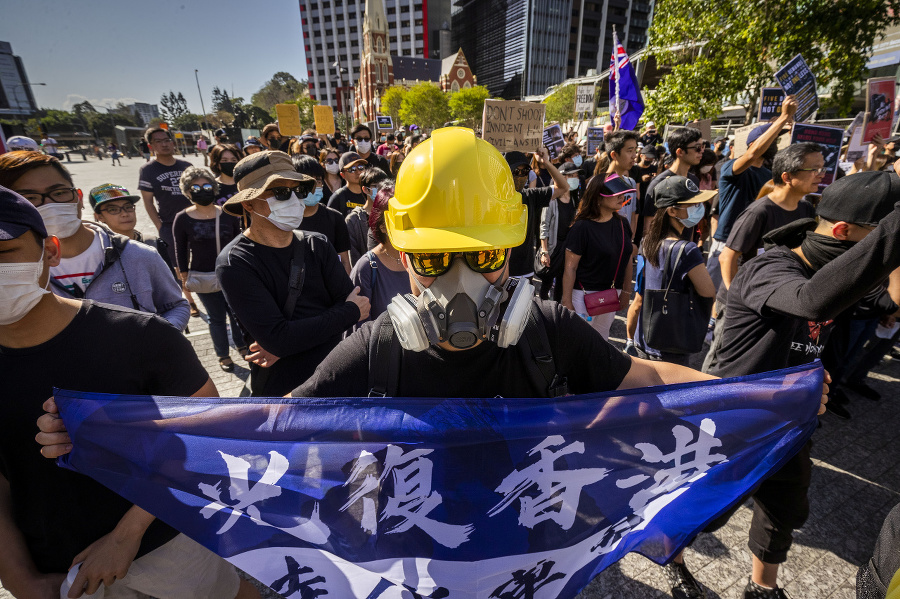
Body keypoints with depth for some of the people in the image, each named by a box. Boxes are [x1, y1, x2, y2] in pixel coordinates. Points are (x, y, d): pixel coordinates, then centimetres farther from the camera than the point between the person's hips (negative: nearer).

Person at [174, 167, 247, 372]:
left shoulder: (228, 214, -3)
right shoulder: (182, 219, -6)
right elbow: (180, 251, 2)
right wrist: (185, 277, 1)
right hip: (203, 278, -1)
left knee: (237, 313, 12)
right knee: (217, 318, 8)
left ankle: (242, 345, 36)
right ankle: (223, 355, 27)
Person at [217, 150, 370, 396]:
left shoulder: (317, 245, -2)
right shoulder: (234, 263, -16)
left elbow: (349, 300, -13)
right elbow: (277, 340, -25)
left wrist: (288, 340, -23)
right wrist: (351, 312, -18)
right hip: (284, 387, -4)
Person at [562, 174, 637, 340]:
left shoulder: (622, 223, 2)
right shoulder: (582, 227, -16)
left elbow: (628, 259, 11)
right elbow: (570, 267, -16)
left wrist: (626, 292, 14)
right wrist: (567, 301, -14)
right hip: (585, 294, -6)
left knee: (601, 339, 20)